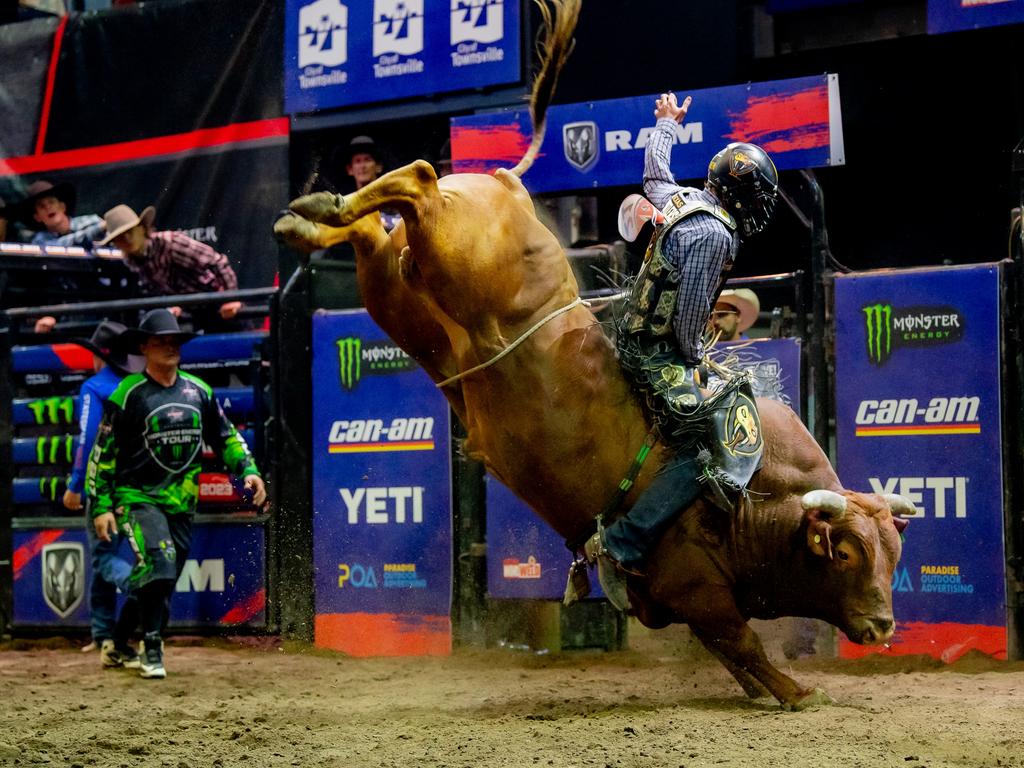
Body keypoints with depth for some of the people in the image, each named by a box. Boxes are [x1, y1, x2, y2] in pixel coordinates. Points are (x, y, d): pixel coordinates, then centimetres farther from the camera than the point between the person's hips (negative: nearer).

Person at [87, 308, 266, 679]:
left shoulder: (199, 391, 7)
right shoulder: (128, 394, -7)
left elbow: (226, 437, 18)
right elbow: (103, 452, -4)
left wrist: (248, 471, 4)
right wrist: (101, 506, -8)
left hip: (182, 501, 5)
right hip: (138, 498, -5)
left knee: (164, 580, 8)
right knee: (158, 562, -24)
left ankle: (121, 644, 25)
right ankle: (151, 651, -15)